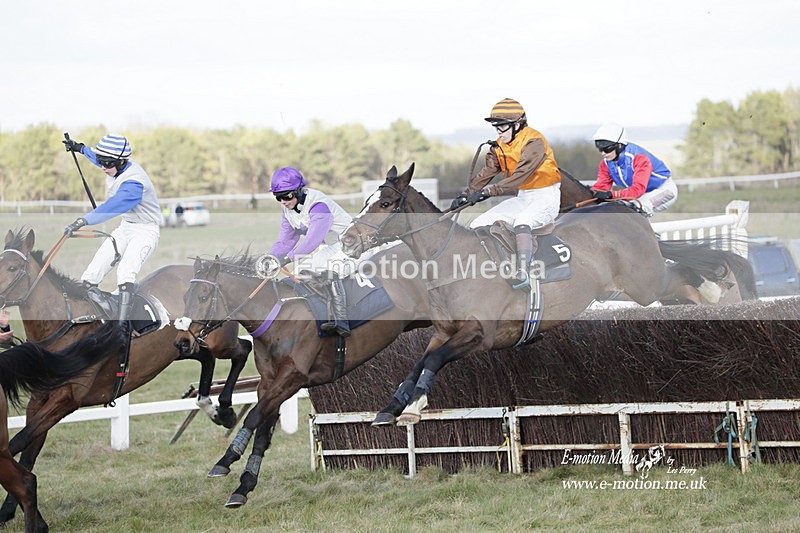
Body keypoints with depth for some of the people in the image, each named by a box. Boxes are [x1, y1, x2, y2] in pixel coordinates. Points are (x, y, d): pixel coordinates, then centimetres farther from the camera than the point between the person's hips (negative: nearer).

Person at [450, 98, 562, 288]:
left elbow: (520, 175, -30)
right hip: (522, 198, 8)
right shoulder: (500, 147, 6)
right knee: (479, 224, -5)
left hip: (546, 198, -8)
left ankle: (523, 271, -45)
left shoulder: (534, 142, -20)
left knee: (521, 222, -38)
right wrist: (466, 194, -15)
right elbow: (486, 173, 2)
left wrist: (488, 191, -37)